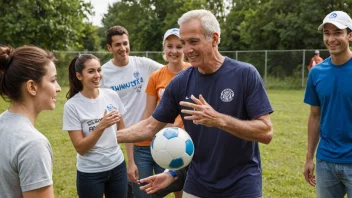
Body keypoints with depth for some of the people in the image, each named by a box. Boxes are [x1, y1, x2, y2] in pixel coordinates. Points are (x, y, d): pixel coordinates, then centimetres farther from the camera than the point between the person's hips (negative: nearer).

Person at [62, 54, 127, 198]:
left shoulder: (112, 96, -3)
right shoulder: (72, 105, -13)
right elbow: (80, 148, -15)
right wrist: (102, 126, -25)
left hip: (117, 167, 3)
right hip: (90, 173, -3)